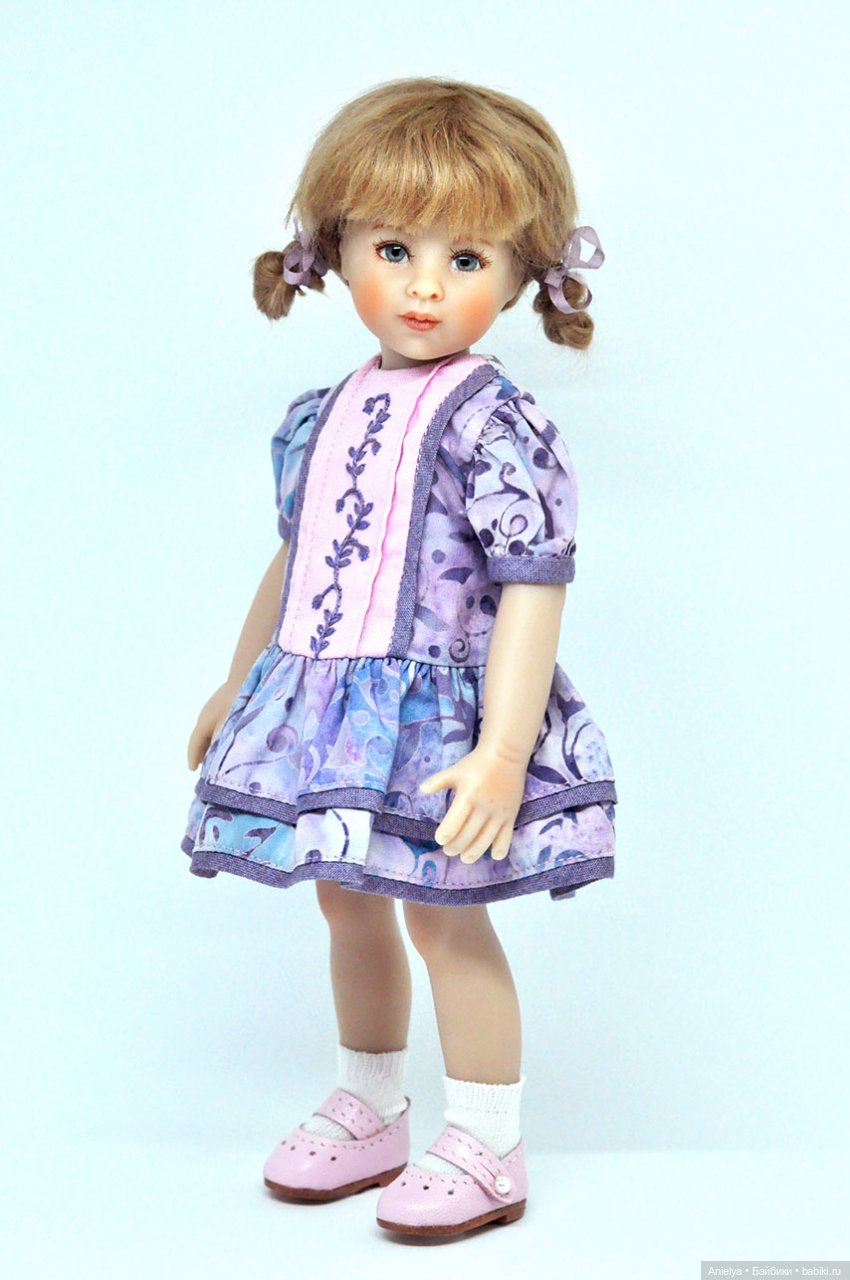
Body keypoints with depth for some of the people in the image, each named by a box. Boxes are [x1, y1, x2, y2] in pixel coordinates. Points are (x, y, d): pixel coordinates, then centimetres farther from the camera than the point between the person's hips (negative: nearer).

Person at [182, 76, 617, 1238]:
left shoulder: (491, 424, -15)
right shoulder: (323, 420, 7)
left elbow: (532, 590, -20)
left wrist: (502, 751, -28)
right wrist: (236, 686, 26)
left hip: (438, 719, -7)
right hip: (329, 709, 8)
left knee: (446, 916, 1)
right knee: (349, 903, 17)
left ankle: (485, 1151, 18)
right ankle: (367, 1114, 36)